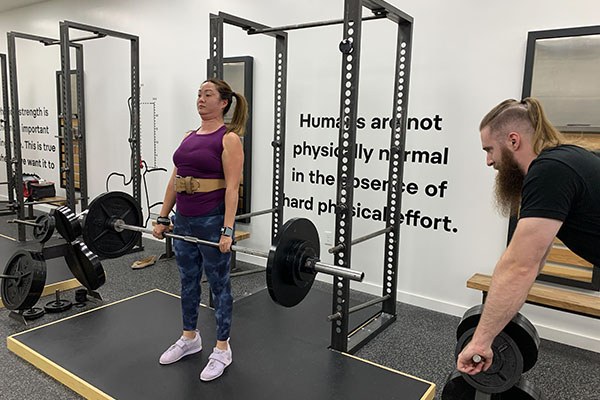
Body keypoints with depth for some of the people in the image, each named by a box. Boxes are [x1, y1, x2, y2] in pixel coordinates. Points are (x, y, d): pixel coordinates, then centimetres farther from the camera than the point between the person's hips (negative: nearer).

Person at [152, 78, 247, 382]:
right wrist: (163, 218, 11)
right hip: (183, 220, 7)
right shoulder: (189, 137, 11)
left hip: (212, 220, -7)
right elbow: (174, 180, 12)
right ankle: (189, 338, 37)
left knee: (219, 284, 6)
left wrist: (227, 230, -22)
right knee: (188, 281, 18)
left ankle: (222, 349, 21)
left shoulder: (229, 138, -10)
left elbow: (232, 187, -17)